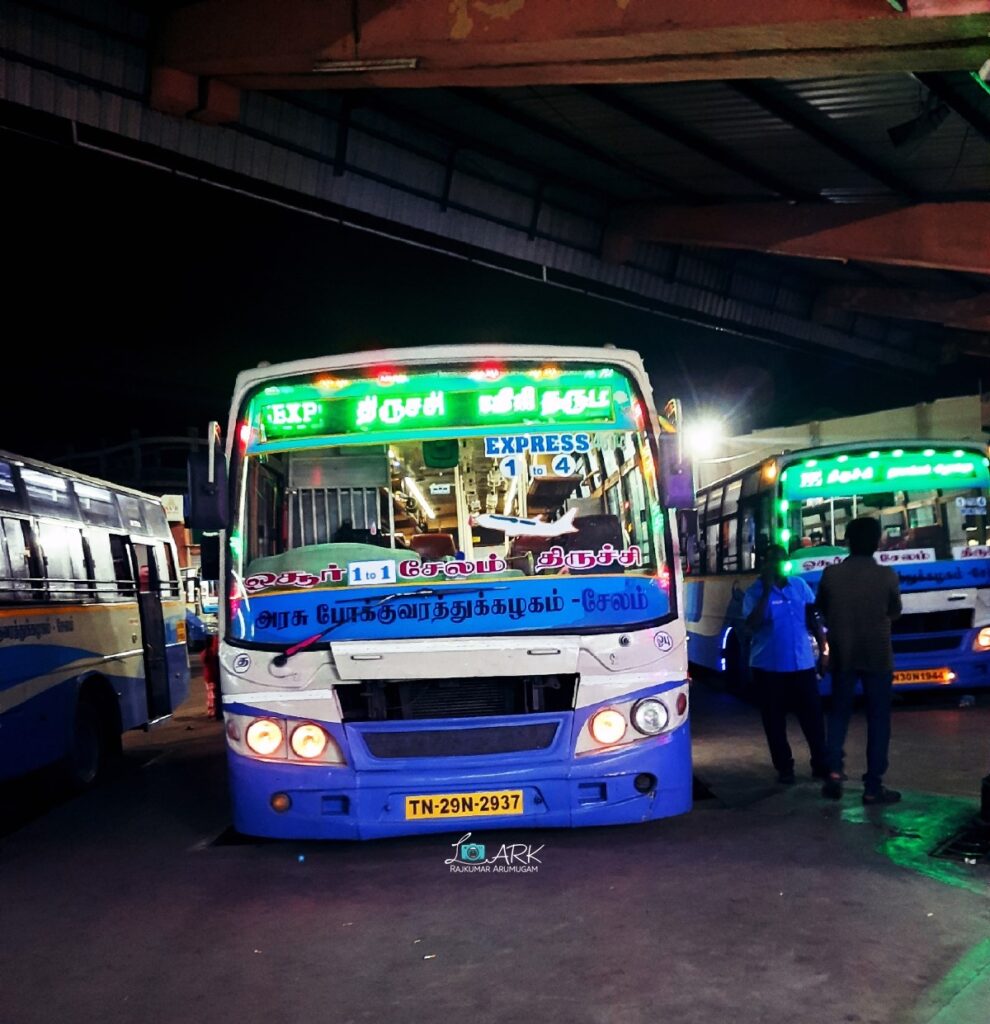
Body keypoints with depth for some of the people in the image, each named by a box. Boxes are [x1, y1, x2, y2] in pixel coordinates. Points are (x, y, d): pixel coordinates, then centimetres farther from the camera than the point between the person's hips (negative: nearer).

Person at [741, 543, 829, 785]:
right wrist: (767, 592, -21)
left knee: (813, 715, 6)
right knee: (775, 720, 6)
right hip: (769, 667, -2)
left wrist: (824, 649, 6)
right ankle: (784, 768, 17)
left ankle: (821, 764, 17)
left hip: (802, 663, 3)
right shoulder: (755, 592, -6)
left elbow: (813, 619, 11)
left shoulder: (800, 585, 4)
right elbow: (752, 625, -19)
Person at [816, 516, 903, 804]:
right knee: (878, 718, 6)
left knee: (839, 712, 17)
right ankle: (873, 786, 5)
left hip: (842, 654, 2)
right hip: (877, 656, -2)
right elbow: (894, 612, 4)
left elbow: (822, 610, 7)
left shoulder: (831, 574, -8)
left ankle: (834, 771, 2)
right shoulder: (886, 575, -12)